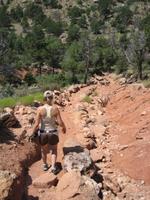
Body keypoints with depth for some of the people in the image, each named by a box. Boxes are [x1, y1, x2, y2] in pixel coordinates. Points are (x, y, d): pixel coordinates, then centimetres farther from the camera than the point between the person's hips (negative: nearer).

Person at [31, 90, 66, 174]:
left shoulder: (40, 109, -17)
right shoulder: (55, 108, -16)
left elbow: (37, 124, -15)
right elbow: (60, 122, -13)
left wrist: (33, 133, 1)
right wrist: (64, 127, 8)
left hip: (43, 133, 1)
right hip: (53, 133, -1)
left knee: (44, 150, 27)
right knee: (54, 150, 26)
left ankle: (45, 165, 47)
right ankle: (53, 167, 15)